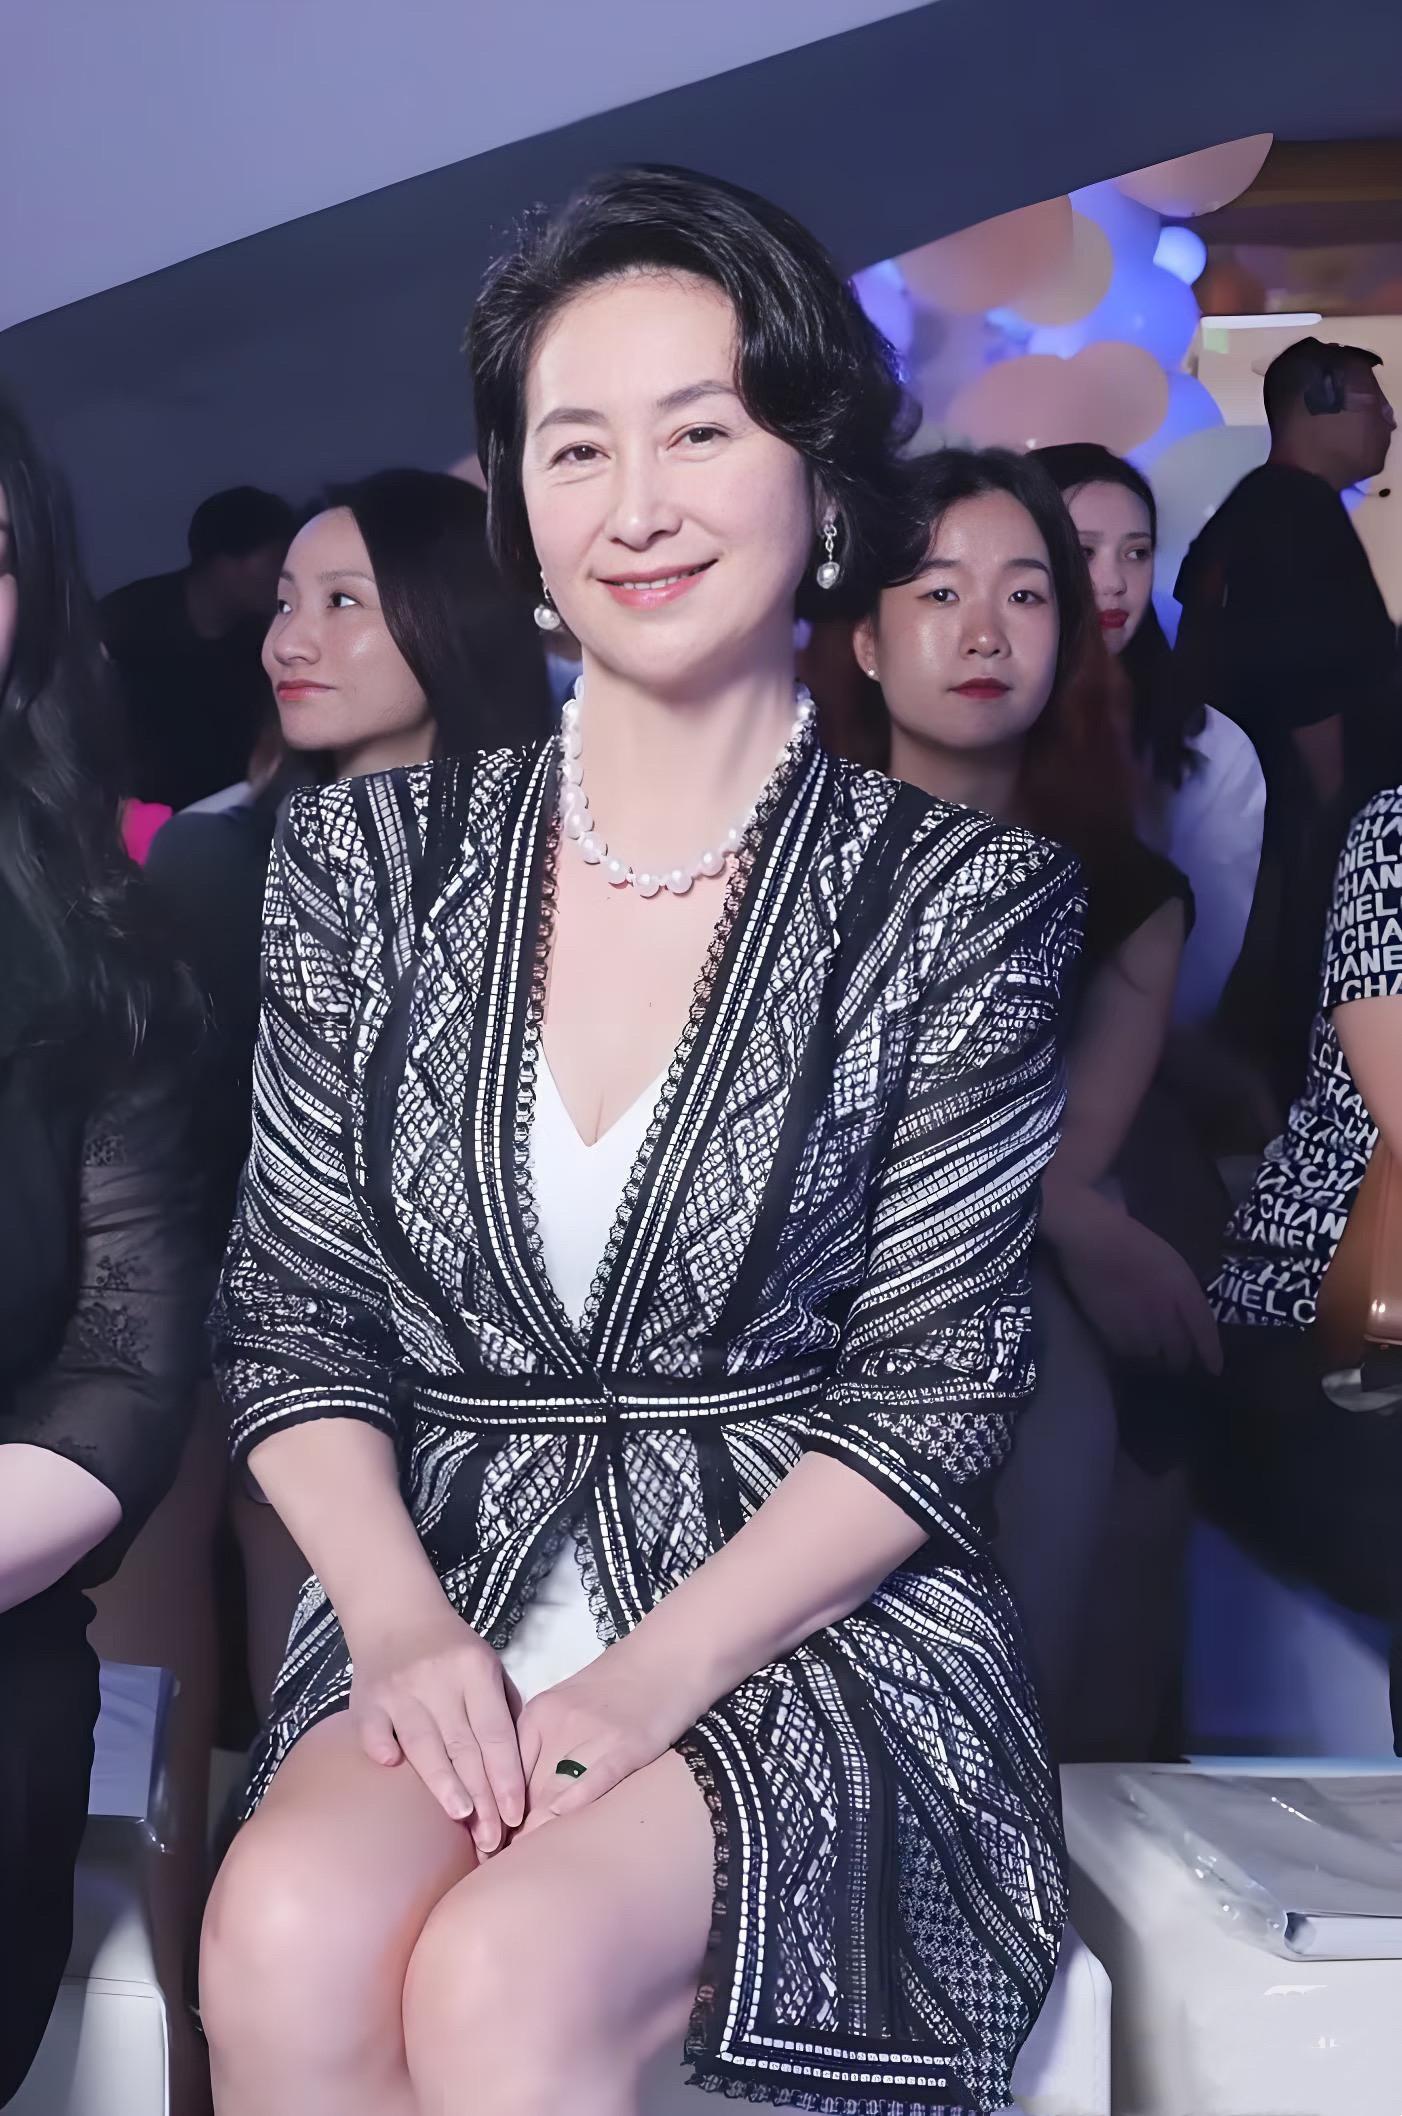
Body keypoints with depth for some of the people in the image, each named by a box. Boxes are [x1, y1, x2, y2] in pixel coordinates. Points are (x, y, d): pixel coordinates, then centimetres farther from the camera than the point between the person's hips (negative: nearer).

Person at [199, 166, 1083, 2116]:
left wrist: (649, 1678, -16)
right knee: (284, 1939, -29)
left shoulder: (962, 897, -1)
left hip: (811, 1628, -2)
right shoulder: (368, 862, 7)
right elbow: (291, 1314, 6)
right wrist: (401, 1621, -12)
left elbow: (934, 1388, -4)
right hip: (446, 1610, 3)